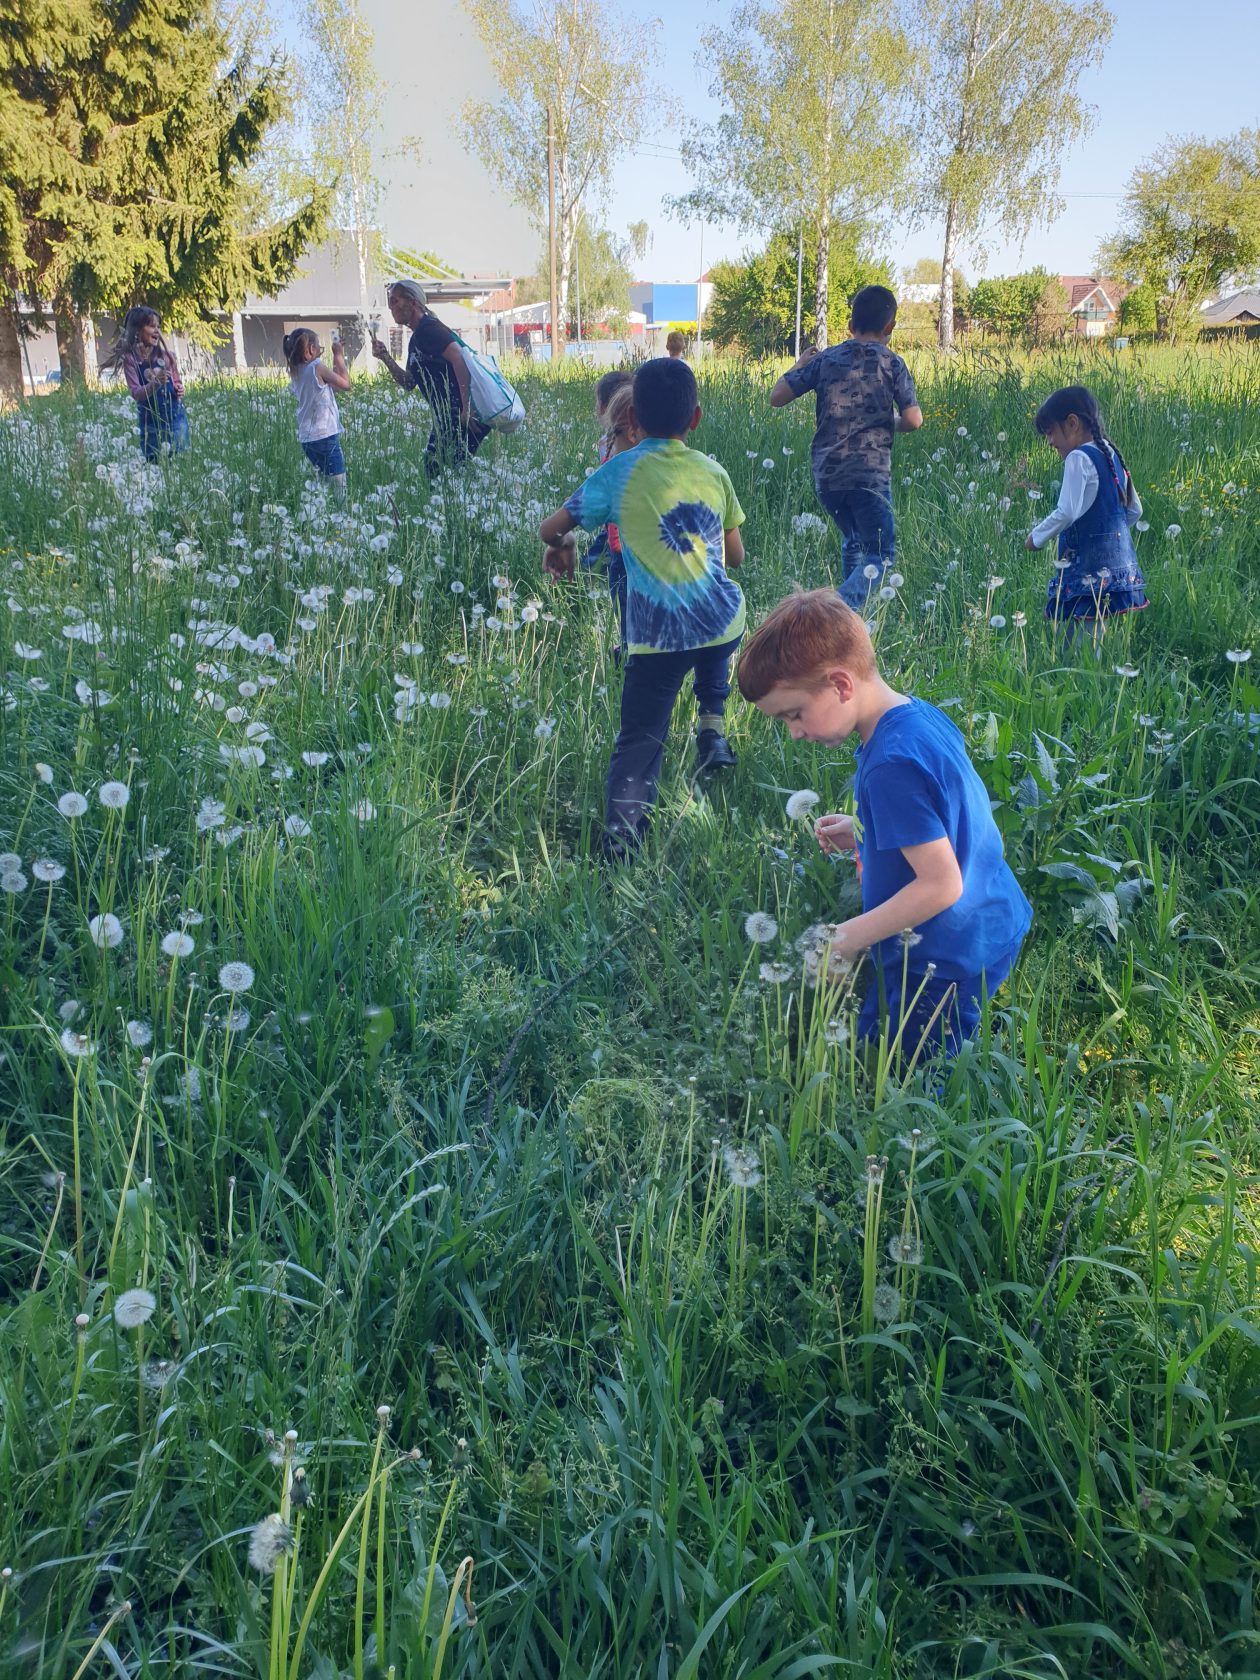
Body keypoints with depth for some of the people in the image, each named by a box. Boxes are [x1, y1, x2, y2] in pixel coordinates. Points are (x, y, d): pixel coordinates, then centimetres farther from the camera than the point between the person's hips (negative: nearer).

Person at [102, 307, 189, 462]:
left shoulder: (166, 355, 1)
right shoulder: (130, 358, -6)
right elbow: (136, 393, -15)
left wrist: (180, 391, -9)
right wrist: (156, 383, -33)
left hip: (175, 417, 1)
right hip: (150, 421, -1)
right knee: (152, 462, 2)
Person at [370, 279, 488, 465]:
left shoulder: (429, 328, -10)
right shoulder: (415, 340, 20)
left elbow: (459, 359, -24)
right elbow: (409, 384, 20)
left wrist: (467, 408, -29)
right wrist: (386, 358, 5)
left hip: (462, 415, -10)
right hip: (446, 417, 10)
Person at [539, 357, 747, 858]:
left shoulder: (620, 472, -1)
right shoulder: (714, 472, 9)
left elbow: (551, 529, 3)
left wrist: (560, 547, 26)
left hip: (659, 636, -3)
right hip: (724, 621, 3)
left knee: (639, 743, 1)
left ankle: (620, 847, -12)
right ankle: (711, 724, 26)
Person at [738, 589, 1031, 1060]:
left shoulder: (892, 765, -27)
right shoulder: (921, 714, 2)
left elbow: (941, 886, -27)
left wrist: (847, 939, -19)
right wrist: (863, 832, 7)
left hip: (940, 968, -10)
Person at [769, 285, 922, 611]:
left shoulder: (825, 359, 9)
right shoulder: (892, 364, 0)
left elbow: (776, 397, 9)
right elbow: (913, 420, -6)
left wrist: (800, 364, 25)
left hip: (826, 474, 5)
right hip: (869, 474, -5)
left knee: (854, 542, 25)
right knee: (880, 555, -4)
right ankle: (841, 606, -30)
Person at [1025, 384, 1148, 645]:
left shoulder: (1079, 458, -13)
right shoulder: (1111, 456, 15)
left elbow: (1067, 513, -22)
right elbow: (1135, 510, 20)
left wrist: (1036, 537, -8)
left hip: (1088, 568, -9)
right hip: (1117, 563, 9)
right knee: (1094, 644, 13)